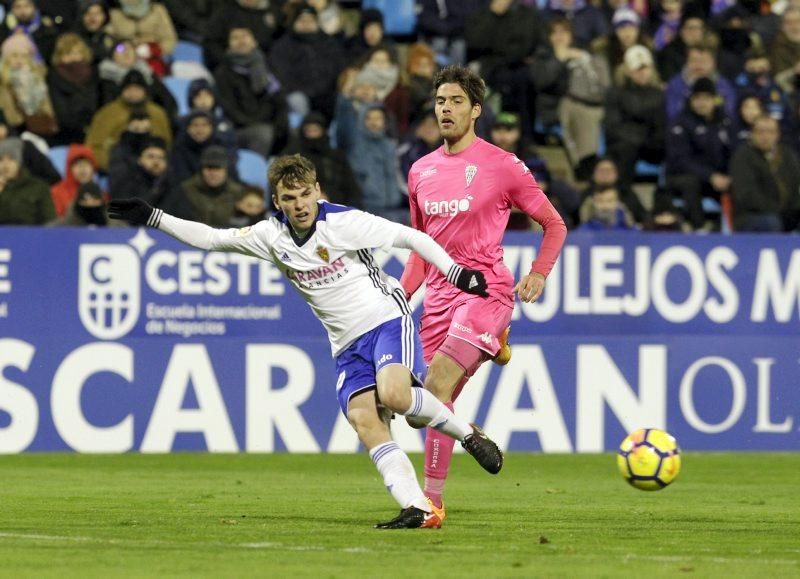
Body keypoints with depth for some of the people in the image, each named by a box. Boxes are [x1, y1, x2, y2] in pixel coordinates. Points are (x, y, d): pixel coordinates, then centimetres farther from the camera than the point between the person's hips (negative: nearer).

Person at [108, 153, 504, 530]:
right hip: (347, 345, 5)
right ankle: (418, 510, -21)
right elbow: (210, 239, 9)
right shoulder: (272, 236, 4)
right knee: (364, 422, -15)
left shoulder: (344, 222, -11)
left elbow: (410, 237, -7)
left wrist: (457, 273, -11)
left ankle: (468, 434, -5)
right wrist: (152, 218, 4)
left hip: (386, 319, -5)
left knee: (392, 394, -31)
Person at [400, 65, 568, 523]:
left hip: (486, 290, -7)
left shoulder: (502, 166, -3)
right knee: (439, 401, -1)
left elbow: (554, 225, 5)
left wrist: (539, 274, -10)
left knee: (437, 385, -20)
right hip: (439, 294, 7)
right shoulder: (421, 172, 14)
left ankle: (431, 498, -19)